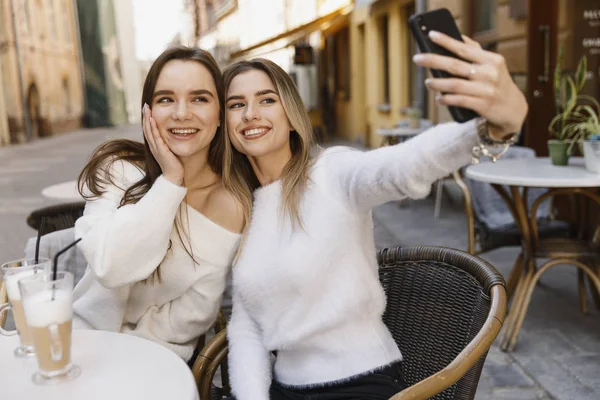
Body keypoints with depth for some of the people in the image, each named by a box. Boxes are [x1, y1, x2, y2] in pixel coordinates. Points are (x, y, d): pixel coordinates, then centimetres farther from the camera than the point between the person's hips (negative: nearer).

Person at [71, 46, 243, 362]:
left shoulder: (231, 204, -11)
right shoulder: (117, 169, -9)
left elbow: (196, 312, -11)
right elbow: (108, 266, -24)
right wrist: (170, 181, -23)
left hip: (158, 361, -1)